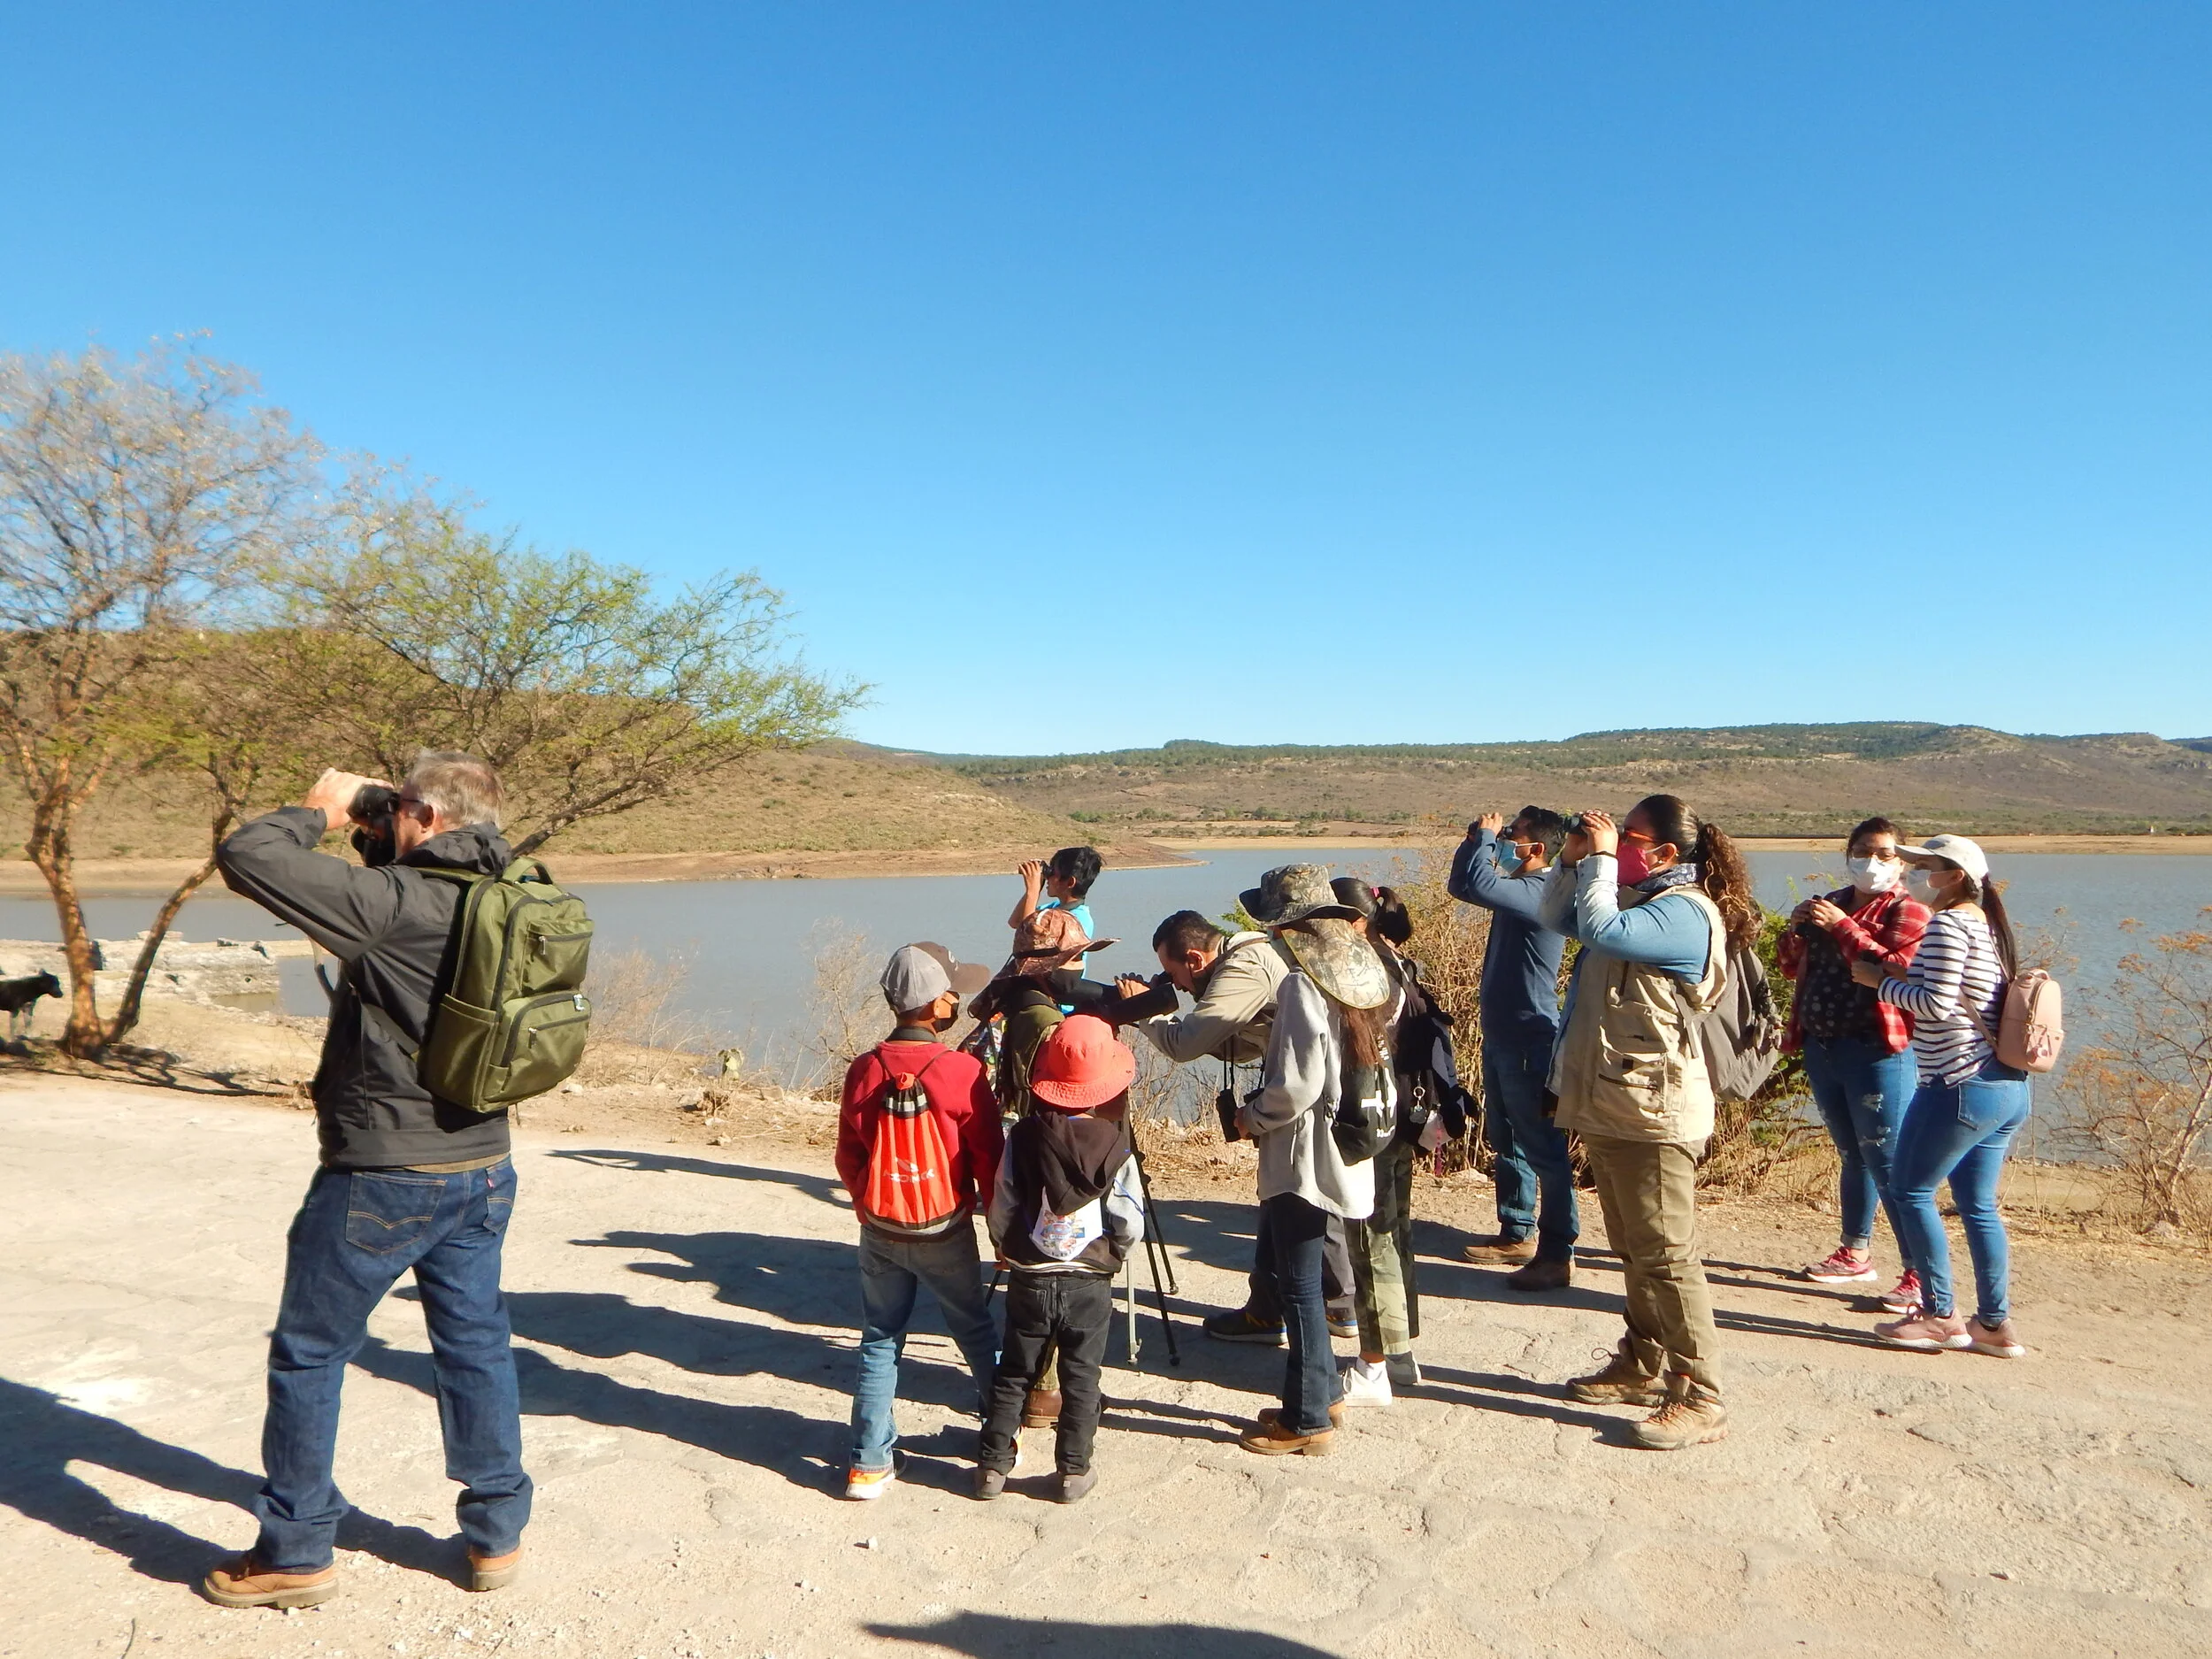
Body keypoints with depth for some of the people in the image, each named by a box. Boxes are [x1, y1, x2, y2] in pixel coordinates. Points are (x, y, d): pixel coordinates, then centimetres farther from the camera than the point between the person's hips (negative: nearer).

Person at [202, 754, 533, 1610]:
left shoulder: (395, 901, -21)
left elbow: (243, 857, -21)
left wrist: (316, 811, -4)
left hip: (381, 1180, -6)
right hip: (483, 1170, 6)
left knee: (308, 1355, 13)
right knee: (476, 1346, 16)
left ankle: (295, 1553, 25)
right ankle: (497, 1532, 25)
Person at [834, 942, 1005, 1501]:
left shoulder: (863, 1071, -8)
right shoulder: (963, 1072, -18)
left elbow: (848, 1158, 2)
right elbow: (990, 1159, -10)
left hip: (879, 1230, 2)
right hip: (946, 1233, -2)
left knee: (880, 1342, 14)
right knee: (977, 1333, 17)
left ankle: (870, 1464, 16)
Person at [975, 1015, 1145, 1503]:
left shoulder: (1023, 1137, -11)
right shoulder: (1114, 1147, -14)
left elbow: (1000, 1211, -5)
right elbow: (1130, 1225, -11)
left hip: (1028, 1279, 1)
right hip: (1089, 1283, -1)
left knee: (1014, 1374, 15)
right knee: (1081, 1378, 13)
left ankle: (993, 1465, 22)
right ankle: (1074, 1471, 20)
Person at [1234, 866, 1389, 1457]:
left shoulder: (1303, 983, -20)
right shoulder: (1361, 972, 5)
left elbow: (1297, 1086, -23)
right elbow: (1371, 1067, 13)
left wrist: (1251, 1118, -7)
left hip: (1304, 1155, -9)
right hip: (1346, 1151, 9)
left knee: (1299, 1286, 2)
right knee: (1303, 1279, 21)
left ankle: (1308, 1421, 12)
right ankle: (1321, 1392, 31)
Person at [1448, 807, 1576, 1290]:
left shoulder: (1540, 893, -20)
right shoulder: (1516, 888, 10)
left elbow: (1478, 886, -34)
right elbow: (1461, 886, 20)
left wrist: (1485, 837, -17)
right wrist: (1477, 841, 5)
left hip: (1530, 1041, -11)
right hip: (1501, 1034, 11)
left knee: (1543, 1148, -3)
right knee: (1505, 1140, 18)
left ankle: (1557, 1255, 4)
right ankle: (1517, 1234, 30)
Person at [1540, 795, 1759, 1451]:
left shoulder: (1684, 911, -18)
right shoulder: (1636, 899, 13)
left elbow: (1601, 929, -32)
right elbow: (1556, 918, 20)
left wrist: (1600, 857, -19)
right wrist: (1574, 857, 4)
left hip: (1652, 1113, -10)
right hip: (1608, 1104, 10)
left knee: (1665, 1256, -5)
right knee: (1634, 1250, 19)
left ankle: (1700, 1400, 3)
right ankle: (1641, 1367, 31)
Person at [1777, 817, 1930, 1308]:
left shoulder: (1907, 912, -4)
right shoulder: (1832, 904, 16)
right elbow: (1790, 966, 16)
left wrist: (1841, 926, -21)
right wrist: (1796, 927, -2)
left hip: (1877, 1053, -7)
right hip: (1822, 1048, 7)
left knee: (1888, 1165, -8)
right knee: (1852, 1155, 19)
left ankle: (1920, 1273, -3)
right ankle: (1856, 1253, 31)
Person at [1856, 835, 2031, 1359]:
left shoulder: (1948, 925, -13)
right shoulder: (1987, 923, 17)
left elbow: (1936, 1003, -20)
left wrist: (1879, 981, -8)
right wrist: (1903, 975, 13)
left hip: (1961, 1084, -9)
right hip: (2008, 1087, 9)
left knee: (1911, 1190, 2)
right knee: (1978, 1204, 13)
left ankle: (1940, 1316, 6)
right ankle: (1996, 1324, 16)